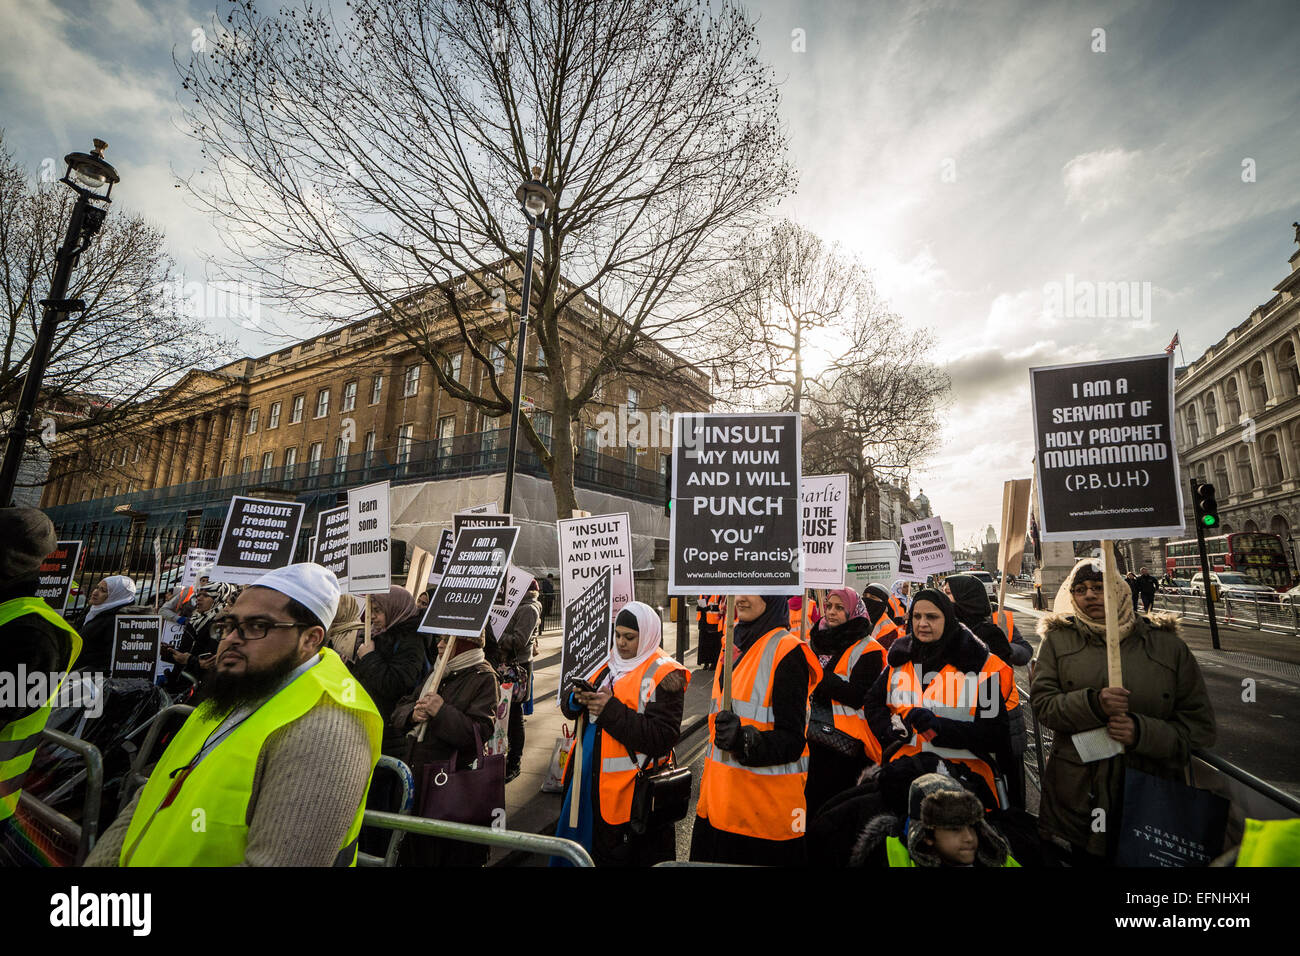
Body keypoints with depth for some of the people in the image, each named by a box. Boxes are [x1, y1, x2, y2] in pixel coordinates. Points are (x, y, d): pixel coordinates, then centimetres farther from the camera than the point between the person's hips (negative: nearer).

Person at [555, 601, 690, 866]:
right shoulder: (609, 664, 8)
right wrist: (577, 699, -12)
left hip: (630, 790, -7)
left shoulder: (663, 674, -13)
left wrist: (612, 711, -24)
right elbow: (569, 709, 12)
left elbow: (663, 739, -22)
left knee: (614, 856, 8)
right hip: (590, 776, 7)